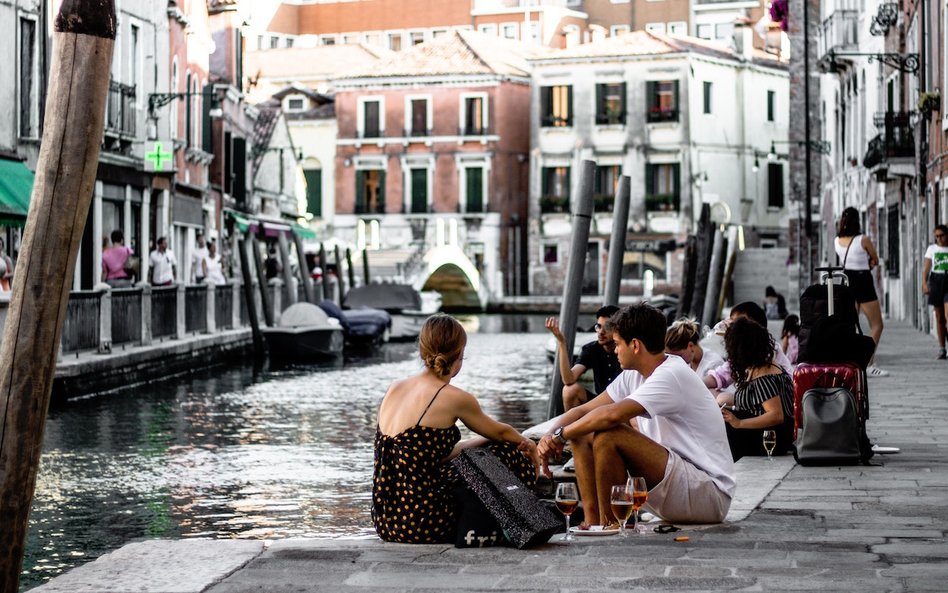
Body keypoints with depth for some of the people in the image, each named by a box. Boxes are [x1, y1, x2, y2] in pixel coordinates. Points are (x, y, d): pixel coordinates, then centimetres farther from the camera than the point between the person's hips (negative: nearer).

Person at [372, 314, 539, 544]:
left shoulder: (395, 389, 8)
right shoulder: (453, 398, -11)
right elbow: (499, 432, 10)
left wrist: (481, 442, 24)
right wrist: (527, 444, 31)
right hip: (423, 524, -8)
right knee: (517, 460, 9)